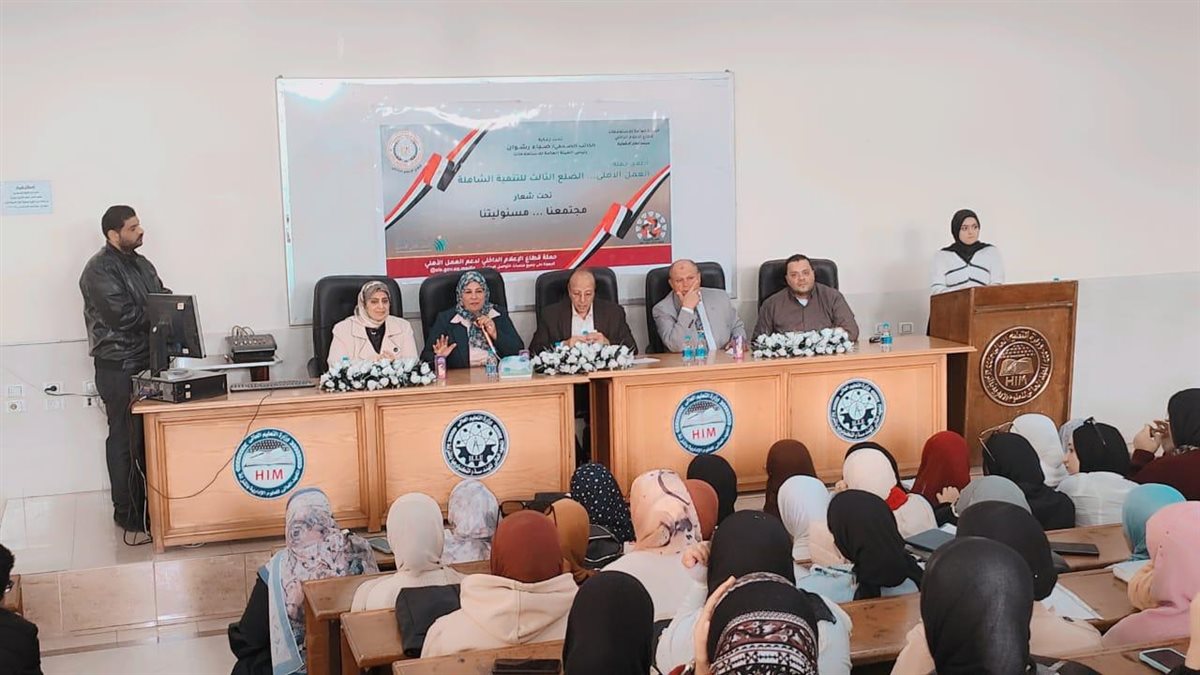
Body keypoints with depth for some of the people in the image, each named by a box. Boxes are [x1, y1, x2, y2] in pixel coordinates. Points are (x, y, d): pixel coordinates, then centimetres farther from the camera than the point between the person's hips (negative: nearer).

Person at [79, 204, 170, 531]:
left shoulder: (141, 264, 15)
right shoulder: (99, 270, -11)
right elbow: (122, 316, -21)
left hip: (149, 360, 7)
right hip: (119, 366, -7)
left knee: (149, 436, 10)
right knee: (125, 439, 0)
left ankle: (150, 502, 20)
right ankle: (126, 511, 9)